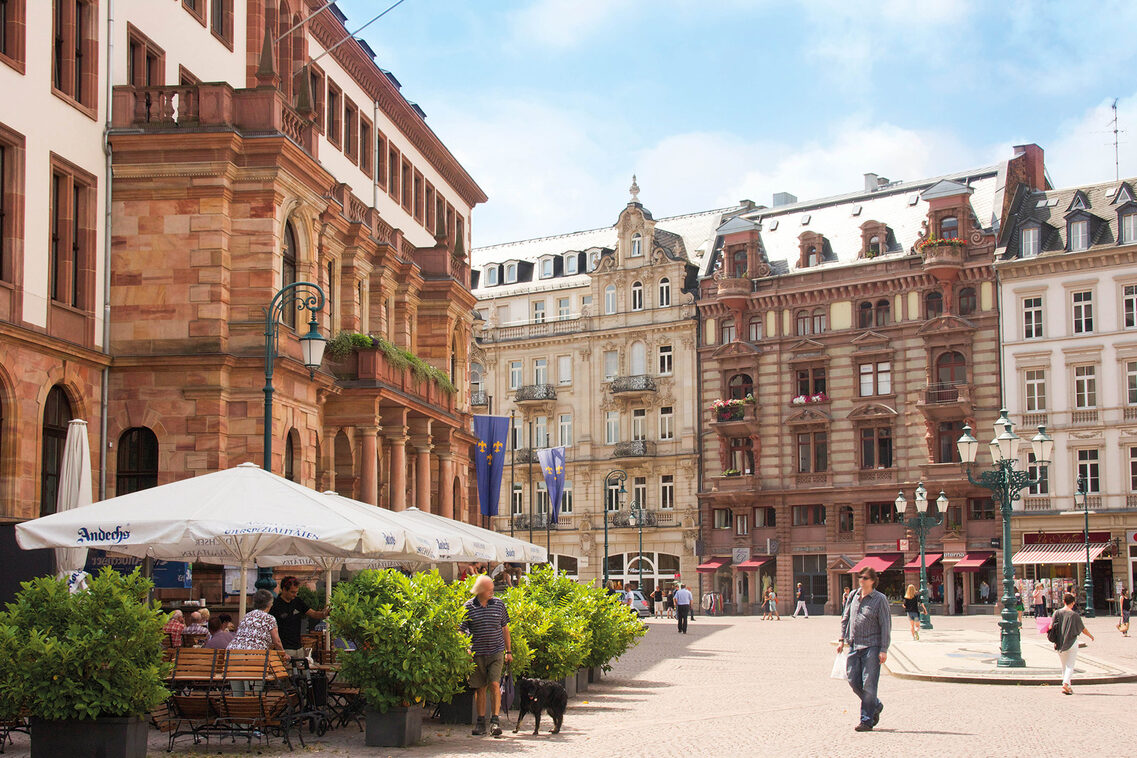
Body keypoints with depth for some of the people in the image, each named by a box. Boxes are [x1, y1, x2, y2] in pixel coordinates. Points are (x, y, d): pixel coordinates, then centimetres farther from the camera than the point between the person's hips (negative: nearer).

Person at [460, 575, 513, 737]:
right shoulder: (468, 607, -2)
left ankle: (495, 720, -9)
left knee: (495, 684, -12)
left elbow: (505, 628, 12)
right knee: (479, 688, 6)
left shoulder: (498, 604, 4)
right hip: (477, 654, 0)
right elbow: (462, 631, 2)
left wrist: (509, 651, 11)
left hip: (496, 652, 0)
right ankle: (481, 722, 15)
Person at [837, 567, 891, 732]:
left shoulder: (880, 599, -5)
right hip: (854, 645, 6)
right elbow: (845, 618, 20)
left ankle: (867, 720, 2)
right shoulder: (853, 596, 10)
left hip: (872, 647, -6)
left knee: (868, 684, -5)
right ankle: (875, 705, 29)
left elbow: (886, 625, -6)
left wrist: (883, 650, -11)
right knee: (853, 680, 6)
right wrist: (842, 639, 15)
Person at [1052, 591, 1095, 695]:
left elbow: (1051, 626, -8)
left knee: (1064, 666, 16)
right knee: (1070, 666, -1)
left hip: (1059, 643, 3)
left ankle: (1068, 686, 19)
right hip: (1072, 642, -3)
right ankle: (1066, 683, -20)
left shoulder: (1057, 613, -1)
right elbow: (1083, 629, 2)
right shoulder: (1074, 615, -7)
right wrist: (1090, 636, 20)